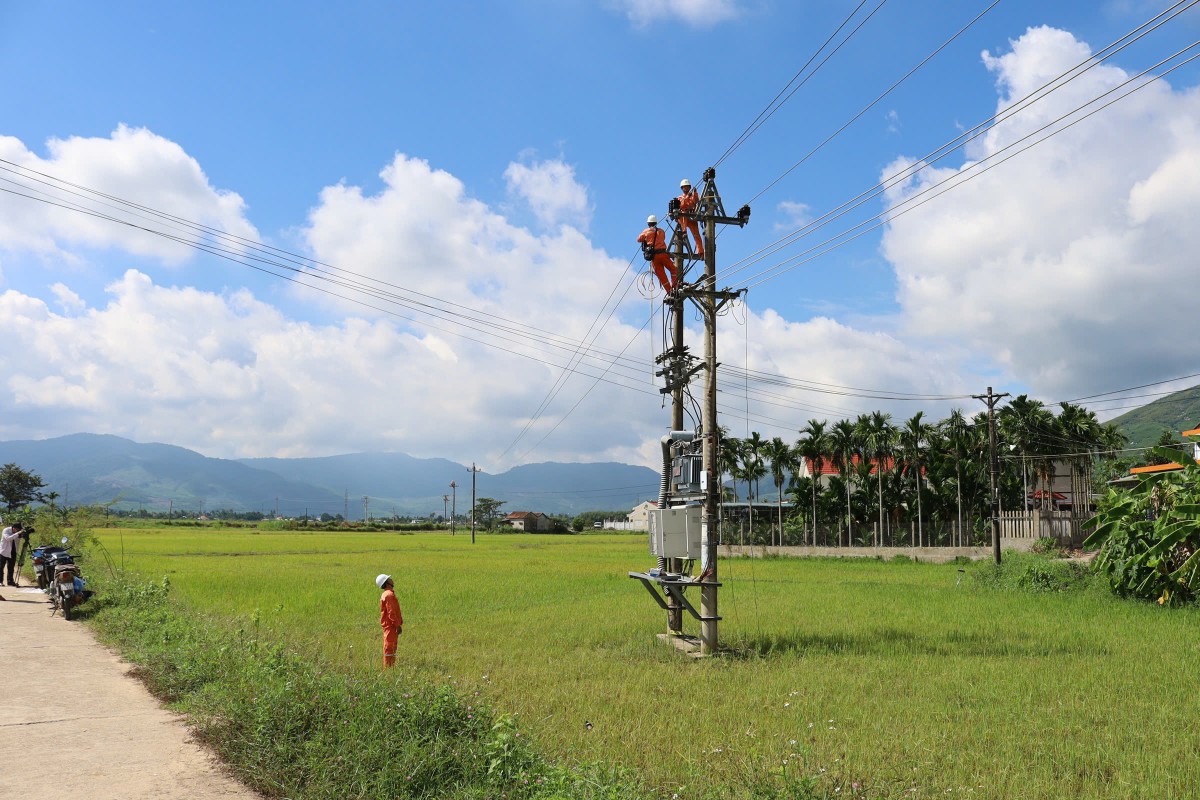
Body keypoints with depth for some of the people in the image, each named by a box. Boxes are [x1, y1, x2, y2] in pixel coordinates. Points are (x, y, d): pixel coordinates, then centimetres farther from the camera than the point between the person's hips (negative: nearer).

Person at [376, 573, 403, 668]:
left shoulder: (386, 594, 15)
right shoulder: (389, 595, -18)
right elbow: (391, 612, -22)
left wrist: (399, 623, 20)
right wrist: (398, 625, -19)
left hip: (389, 625, 10)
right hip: (391, 625, -10)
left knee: (391, 647, 15)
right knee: (389, 647, -5)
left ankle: (391, 665, 21)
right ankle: (388, 666, -1)